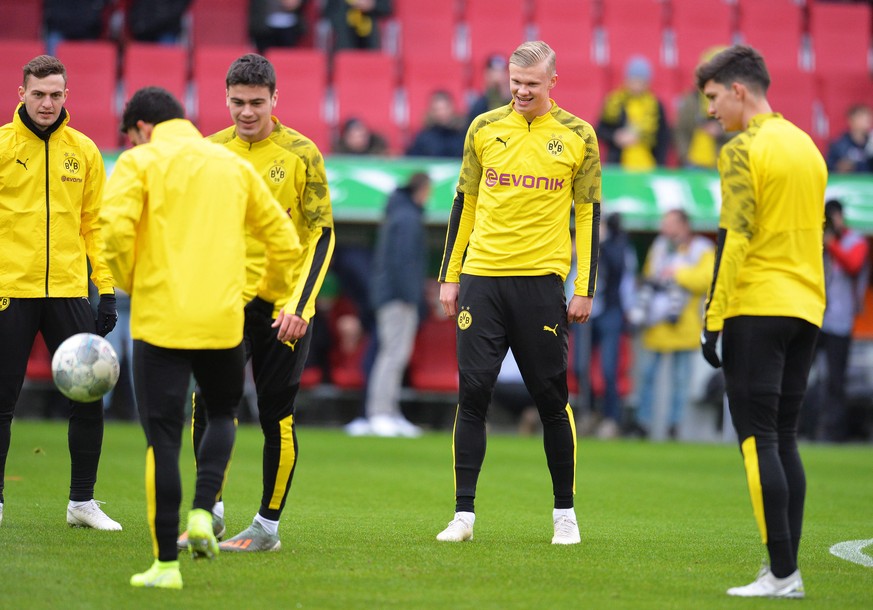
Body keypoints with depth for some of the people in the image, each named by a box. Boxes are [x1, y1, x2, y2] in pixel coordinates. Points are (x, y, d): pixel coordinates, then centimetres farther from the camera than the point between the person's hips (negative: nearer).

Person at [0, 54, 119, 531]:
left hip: (68, 291, 2)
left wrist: (107, 289, 6)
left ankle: (82, 501, 12)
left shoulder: (83, 151, 7)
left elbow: (95, 223, 11)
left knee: (88, 398, 1)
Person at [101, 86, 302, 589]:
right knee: (223, 414, 26)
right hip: (223, 320, 3)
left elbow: (116, 228, -16)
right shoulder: (233, 165, 15)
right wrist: (274, 296, 30)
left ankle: (166, 563, 2)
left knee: (163, 440, 2)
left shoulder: (140, 163, 1)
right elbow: (284, 240, 16)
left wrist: (130, 283, 1)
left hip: (160, 320, -3)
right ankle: (203, 513, 3)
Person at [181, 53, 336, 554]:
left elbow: (322, 235, -4)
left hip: (280, 302, -3)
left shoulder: (302, 153, -5)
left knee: (276, 415, 0)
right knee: (208, 407, -3)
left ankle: (269, 526, 9)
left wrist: (299, 305, -13)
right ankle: (211, 512, 11)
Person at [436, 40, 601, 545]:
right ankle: (464, 515, 1)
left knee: (552, 399, 1)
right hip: (481, 277, 2)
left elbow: (588, 214, 5)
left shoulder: (577, 136, 2)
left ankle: (565, 513, 14)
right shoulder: (485, 129, 7)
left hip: (541, 280, -2)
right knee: (473, 395, -2)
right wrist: (450, 276, 10)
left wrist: (586, 289, 0)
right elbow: (465, 203, 13)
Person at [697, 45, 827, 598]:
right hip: (806, 308, 8)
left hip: (757, 307, -8)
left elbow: (736, 237, -16)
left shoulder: (744, 150, -9)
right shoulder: (807, 146, 15)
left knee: (759, 439, -6)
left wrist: (713, 319, -13)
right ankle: (789, 571, 7)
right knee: (784, 439, 11)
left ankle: (781, 572, -11)